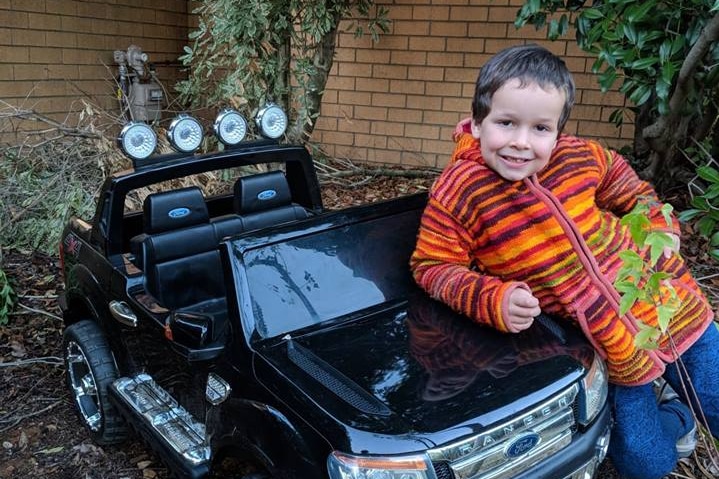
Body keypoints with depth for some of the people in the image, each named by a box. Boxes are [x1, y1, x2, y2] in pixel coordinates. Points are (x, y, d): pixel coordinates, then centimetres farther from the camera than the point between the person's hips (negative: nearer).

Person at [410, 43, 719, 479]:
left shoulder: (579, 156, -9)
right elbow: (433, 267, -16)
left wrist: (660, 224, 6)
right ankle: (675, 414, 39)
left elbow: (620, 176, 13)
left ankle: (664, 399, 46)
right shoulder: (455, 196, -19)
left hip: (670, 306, 3)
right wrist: (493, 300, -30)